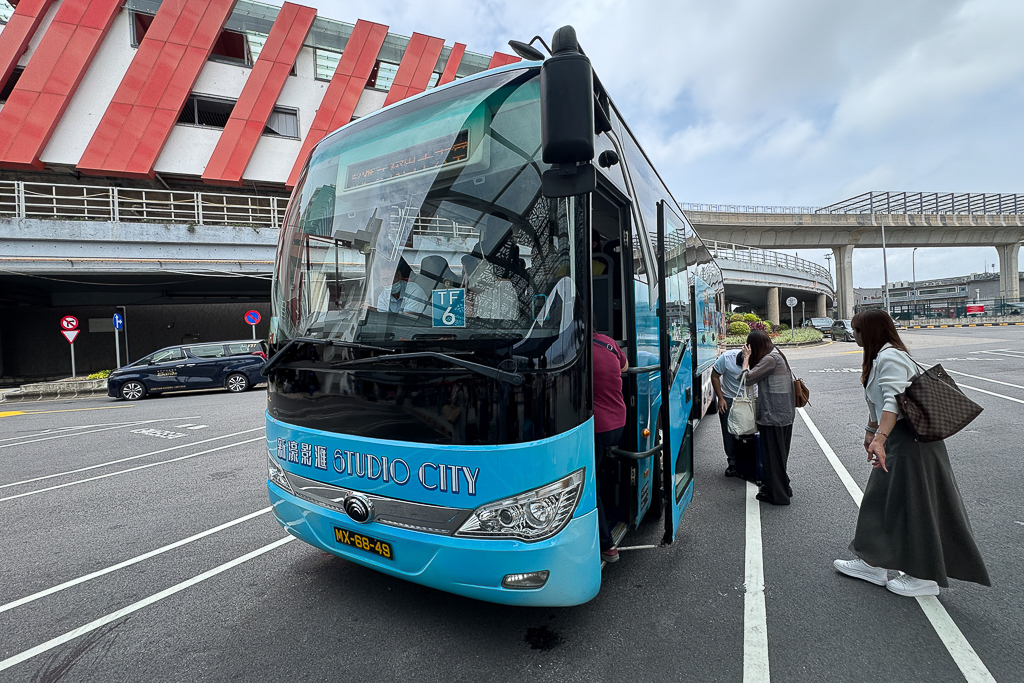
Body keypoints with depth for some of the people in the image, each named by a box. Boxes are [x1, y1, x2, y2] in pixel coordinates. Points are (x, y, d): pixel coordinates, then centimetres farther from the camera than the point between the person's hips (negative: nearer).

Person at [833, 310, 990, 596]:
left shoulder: (889, 357, -19)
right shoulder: (879, 358, 15)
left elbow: (893, 401, -32)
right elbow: (877, 401, 22)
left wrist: (880, 439, -40)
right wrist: (871, 430, 27)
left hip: (909, 440, -11)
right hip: (896, 437, 11)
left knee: (911, 505, 1)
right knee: (882, 500, 15)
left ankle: (924, 577, 16)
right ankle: (874, 565, 26)